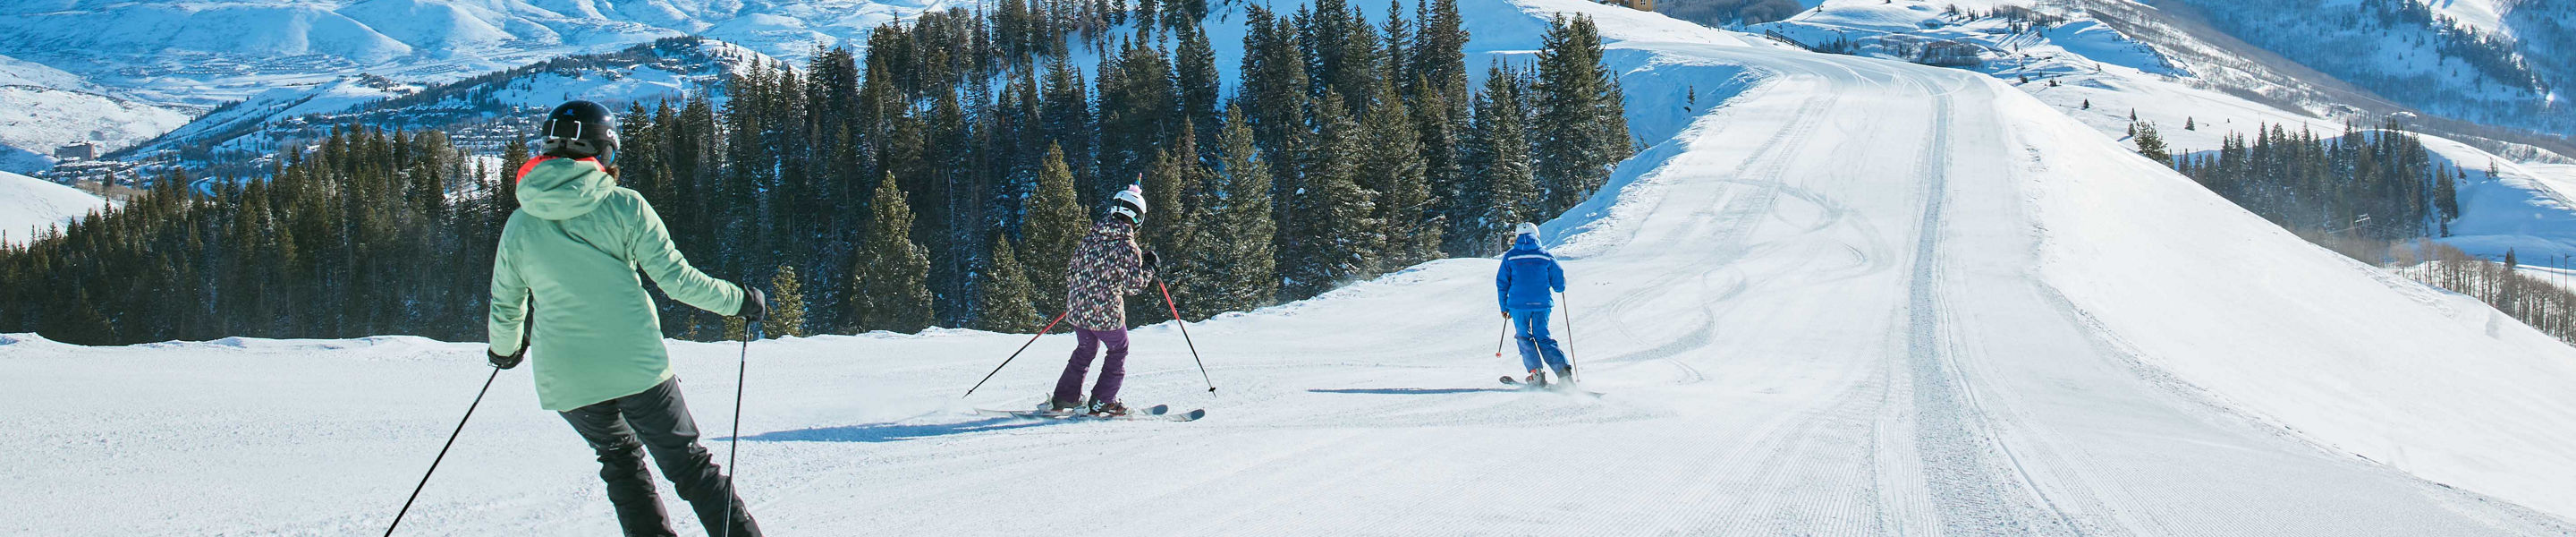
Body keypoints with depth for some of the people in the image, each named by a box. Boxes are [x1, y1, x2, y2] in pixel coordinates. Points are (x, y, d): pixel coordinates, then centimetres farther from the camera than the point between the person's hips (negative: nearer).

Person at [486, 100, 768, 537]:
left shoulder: (519, 225, 2)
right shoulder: (624, 206, -6)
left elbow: (506, 308, 12)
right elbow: (677, 278, -6)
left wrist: (505, 350, 33)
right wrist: (739, 300, 9)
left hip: (566, 381, 2)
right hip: (638, 368, -2)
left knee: (620, 458, 25)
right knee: (689, 464, 10)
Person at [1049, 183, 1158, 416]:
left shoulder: (1090, 239, 4)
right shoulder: (1127, 247, -13)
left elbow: (1071, 273, 10)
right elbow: (1134, 286, -13)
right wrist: (1149, 268, 2)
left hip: (1077, 308, 6)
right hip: (1107, 313, -6)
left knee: (1085, 349, 25)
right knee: (1118, 352, 15)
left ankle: (1064, 398, 23)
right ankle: (1101, 402, 10)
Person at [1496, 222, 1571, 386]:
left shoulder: (1510, 257, 1)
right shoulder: (1545, 256, 2)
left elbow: (1502, 283, 3)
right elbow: (1559, 282, 4)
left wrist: (1504, 307, 12)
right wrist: (1559, 287, 29)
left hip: (1518, 305, -1)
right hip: (1542, 304, 2)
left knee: (1525, 338, 11)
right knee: (1543, 338, 9)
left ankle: (1537, 374, -1)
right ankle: (1564, 371, -7)